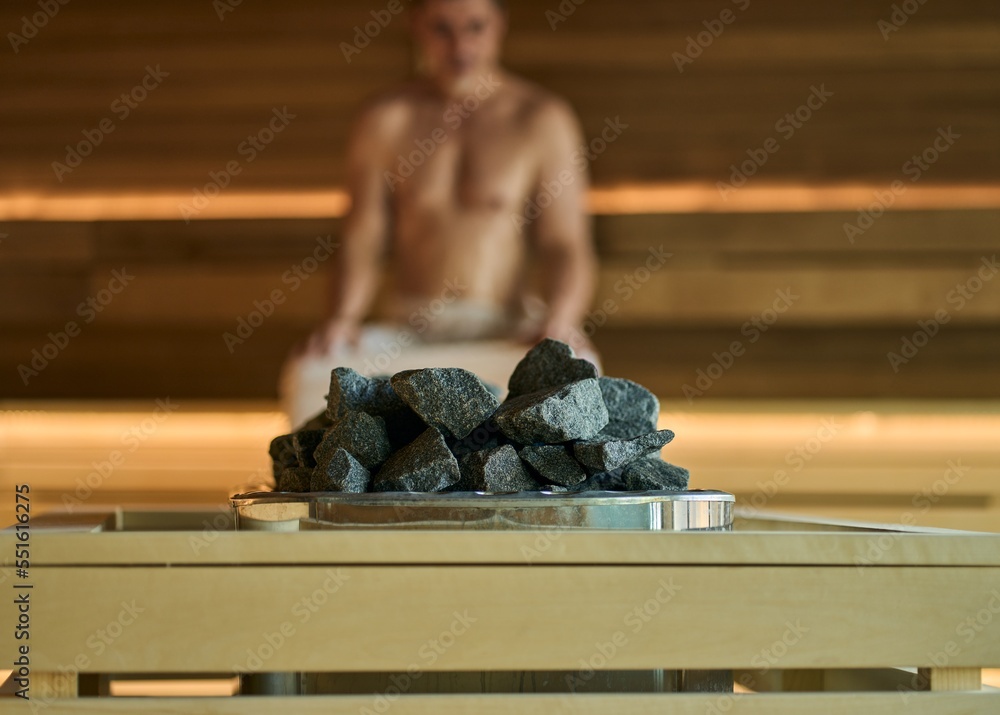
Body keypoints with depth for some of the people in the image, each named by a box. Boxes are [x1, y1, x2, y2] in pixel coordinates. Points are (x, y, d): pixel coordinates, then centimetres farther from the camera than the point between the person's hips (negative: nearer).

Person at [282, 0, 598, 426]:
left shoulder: (542, 119, 4)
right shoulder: (384, 122, 8)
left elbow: (566, 246, -1)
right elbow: (362, 242, 4)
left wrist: (559, 322, -22)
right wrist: (343, 319, -15)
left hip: (506, 338, -1)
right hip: (406, 339, 2)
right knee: (310, 377, -28)